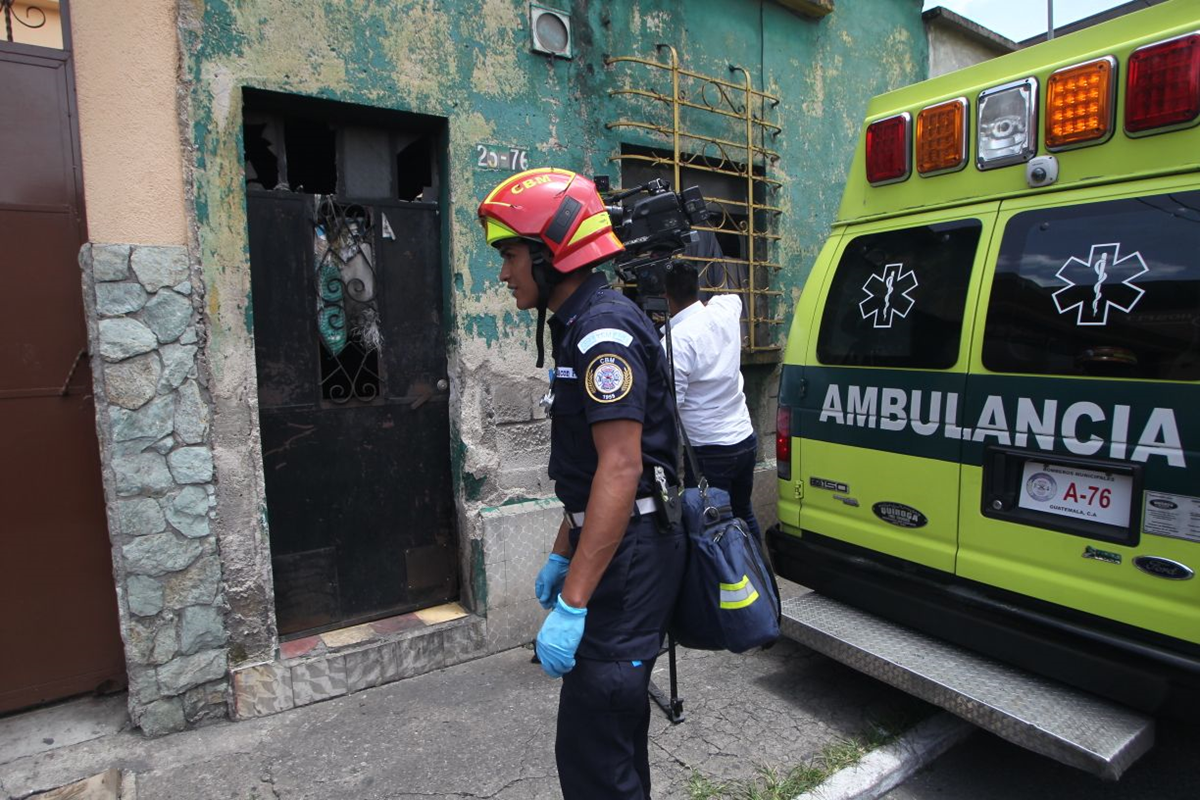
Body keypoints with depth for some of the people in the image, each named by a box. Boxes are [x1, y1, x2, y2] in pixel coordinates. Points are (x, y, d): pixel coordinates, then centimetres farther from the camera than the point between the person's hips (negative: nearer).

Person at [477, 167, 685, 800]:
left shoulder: (603, 329, -17)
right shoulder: (579, 326, 15)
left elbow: (622, 468, -25)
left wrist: (573, 603, -24)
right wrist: (562, 554, 21)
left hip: (629, 555, -10)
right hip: (612, 550, 10)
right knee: (615, 727, 24)